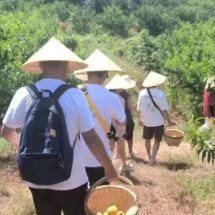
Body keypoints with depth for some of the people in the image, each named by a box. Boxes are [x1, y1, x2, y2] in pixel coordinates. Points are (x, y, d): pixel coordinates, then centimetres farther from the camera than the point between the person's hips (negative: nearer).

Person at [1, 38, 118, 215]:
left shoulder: (23, 94, -7)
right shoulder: (75, 95, -16)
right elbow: (91, 139, -14)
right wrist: (110, 169, 0)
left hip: (37, 180, 3)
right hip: (71, 180, -3)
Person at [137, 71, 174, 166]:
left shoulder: (142, 93, -8)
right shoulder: (160, 93, -17)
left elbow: (139, 108, -2)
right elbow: (164, 110, -15)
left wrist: (139, 119, 14)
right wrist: (169, 121, -3)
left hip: (147, 121, 3)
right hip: (158, 122, -3)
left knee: (148, 139, 20)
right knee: (157, 140, 12)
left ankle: (149, 157, 32)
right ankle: (152, 159, 5)